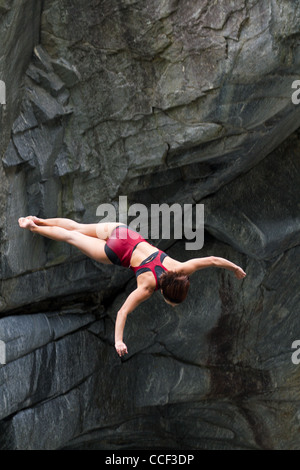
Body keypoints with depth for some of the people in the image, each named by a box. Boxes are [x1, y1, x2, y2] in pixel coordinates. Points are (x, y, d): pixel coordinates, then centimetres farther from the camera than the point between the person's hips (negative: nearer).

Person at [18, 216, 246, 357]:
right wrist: (118, 341, -39)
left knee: (78, 228, 23)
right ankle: (33, 226, 38)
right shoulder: (147, 287, -31)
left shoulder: (179, 269, -21)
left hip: (125, 233, 5)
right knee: (71, 236, 18)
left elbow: (212, 260, -15)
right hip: (116, 253, -5)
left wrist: (235, 267, -4)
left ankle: (37, 220, 42)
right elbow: (123, 312, -33)